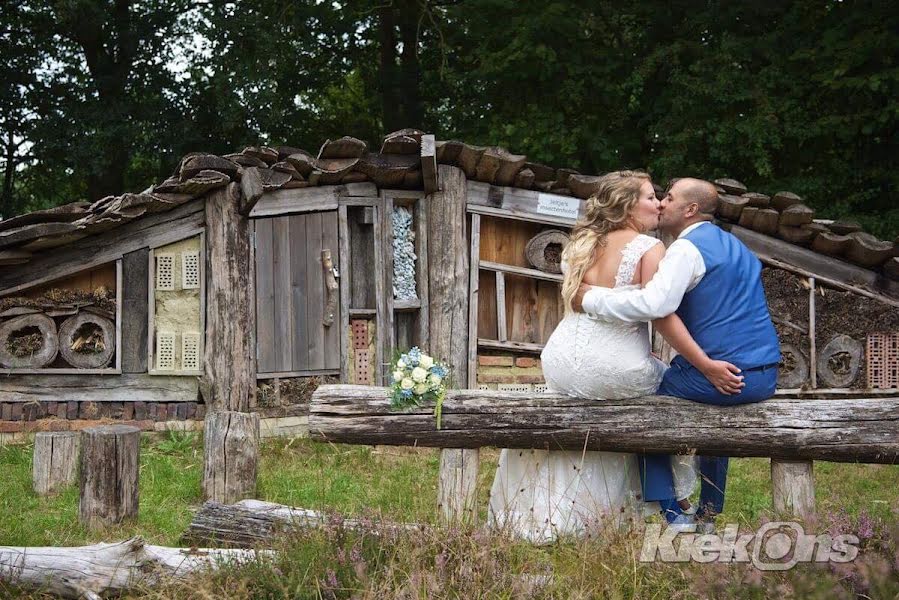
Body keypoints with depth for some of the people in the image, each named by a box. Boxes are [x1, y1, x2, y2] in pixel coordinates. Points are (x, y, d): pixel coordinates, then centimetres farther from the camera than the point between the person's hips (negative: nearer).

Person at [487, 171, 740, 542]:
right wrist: (708, 365, -18)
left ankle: (546, 516, 36)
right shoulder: (649, 248, -8)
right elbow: (662, 316, -17)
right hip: (614, 370, -6)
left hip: (561, 366, 6)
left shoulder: (580, 245, 12)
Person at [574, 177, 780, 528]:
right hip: (764, 379, 8)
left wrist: (591, 299, -16)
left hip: (718, 376, -8)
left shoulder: (687, 248, -9)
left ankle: (672, 515, 6)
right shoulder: (736, 247, 19)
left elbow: (654, 305, -24)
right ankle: (708, 514, 35)